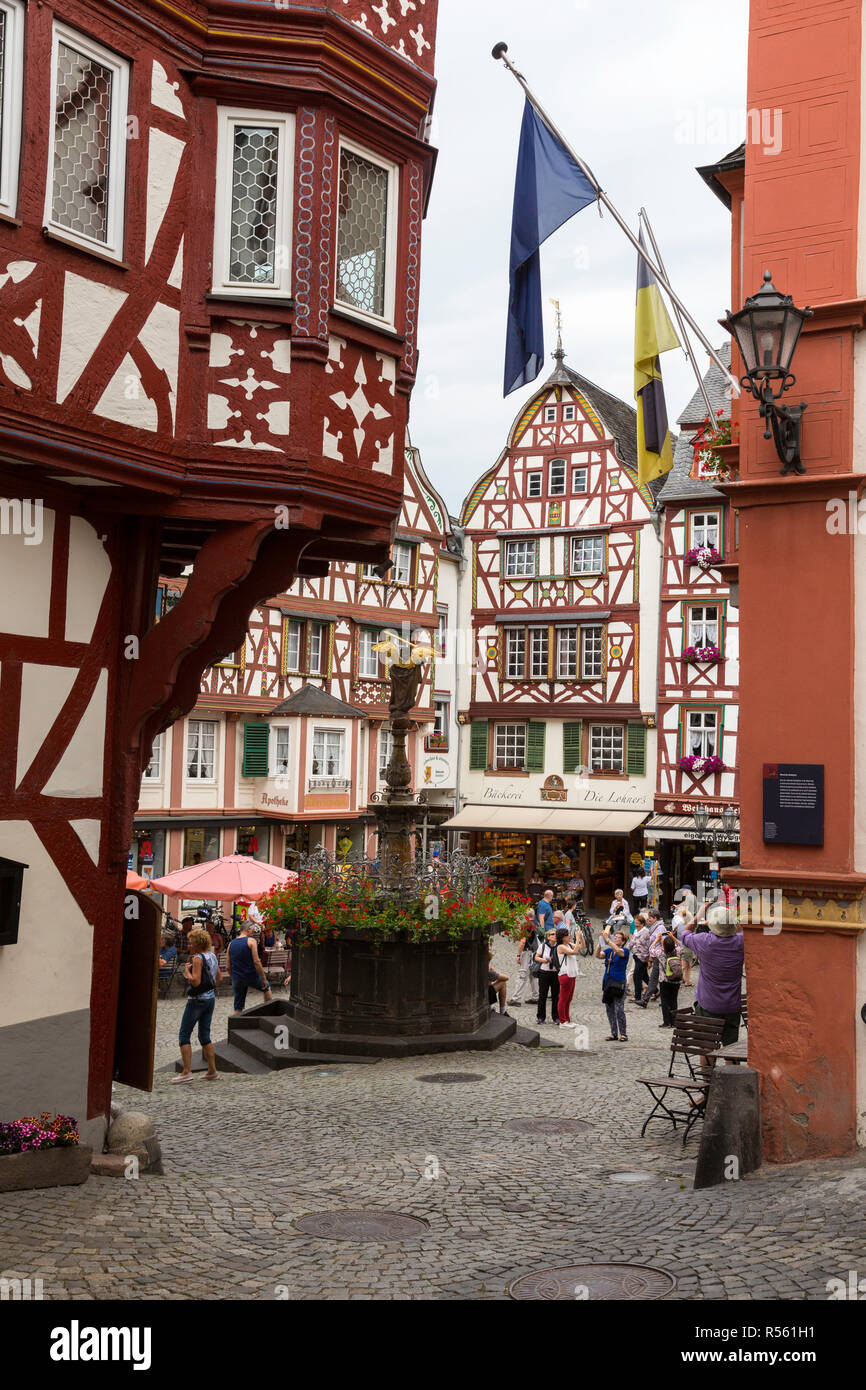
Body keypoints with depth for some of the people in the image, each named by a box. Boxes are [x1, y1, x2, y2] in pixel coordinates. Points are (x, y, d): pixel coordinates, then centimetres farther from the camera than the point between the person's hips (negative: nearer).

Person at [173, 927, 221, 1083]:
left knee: (184, 1035, -2)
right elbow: (218, 978, 17)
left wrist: (187, 970, -9)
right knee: (204, 1035, 14)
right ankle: (212, 1071, 13)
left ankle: (186, 1071, -7)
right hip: (211, 997, 8)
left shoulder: (198, 958, -16)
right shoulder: (212, 956, 10)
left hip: (197, 999, -8)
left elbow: (195, 981, -23)